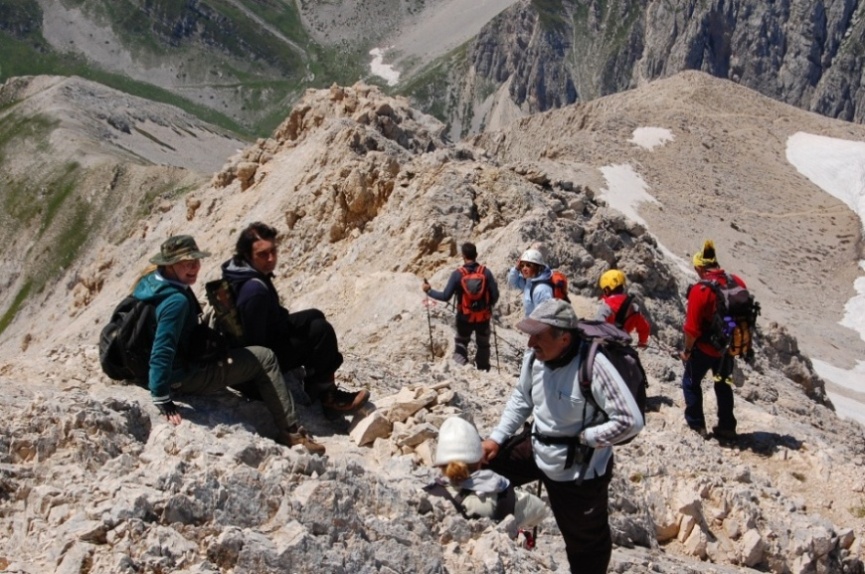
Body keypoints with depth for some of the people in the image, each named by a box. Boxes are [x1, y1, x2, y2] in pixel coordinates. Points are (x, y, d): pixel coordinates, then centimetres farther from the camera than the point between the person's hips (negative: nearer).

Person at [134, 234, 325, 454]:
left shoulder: (150, 283, 0)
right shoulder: (176, 301, -30)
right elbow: (162, 352, -34)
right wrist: (162, 400, -32)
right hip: (183, 378, -10)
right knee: (265, 359, -4)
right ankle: (291, 432, 1)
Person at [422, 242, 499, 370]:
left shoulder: (458, 274, -15)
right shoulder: (486, 272, -11)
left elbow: (445, 296, -14)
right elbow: (495, 295, -8)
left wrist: (429, 291, 0)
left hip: (465, 317, -1)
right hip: (483, 317, 1)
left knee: (461, 343, 20)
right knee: (483, 345, 20)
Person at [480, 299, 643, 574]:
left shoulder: (592, 366, -33)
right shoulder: (535, 356, -13)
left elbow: (631, 421, -31)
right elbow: (522, 398, 6)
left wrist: (583, 438, -24)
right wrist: (496, 437, -1)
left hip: (580, 470, -6)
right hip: (537, 450, 6)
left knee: (586, 541, 16)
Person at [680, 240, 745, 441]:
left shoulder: (700, 290, -24)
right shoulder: (738, 283, -7)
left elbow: (692, 328, -22)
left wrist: (687, 350, -6)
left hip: (705, 348, -5)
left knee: (691, 383, 16)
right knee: (723, 384, 23)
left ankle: (697, 426, 21)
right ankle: (727, 427, 31)